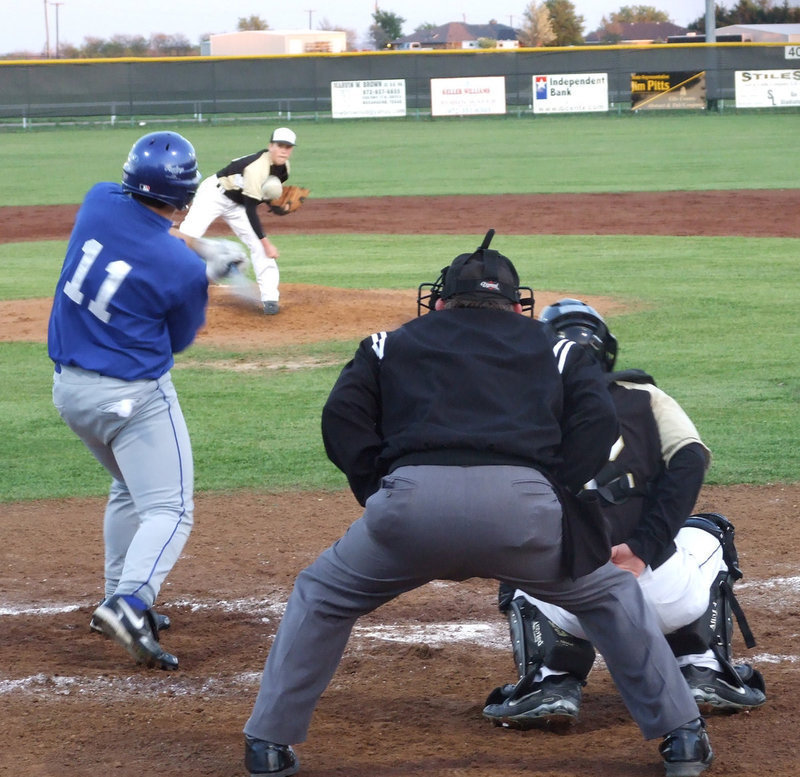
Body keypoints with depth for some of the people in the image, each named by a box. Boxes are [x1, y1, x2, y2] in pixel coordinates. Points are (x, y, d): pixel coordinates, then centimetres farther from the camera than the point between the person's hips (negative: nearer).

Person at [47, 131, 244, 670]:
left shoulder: (100, 201, -6)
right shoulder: (182, 270, -18)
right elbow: (180, 339, 0)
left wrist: (200, 251, 12)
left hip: (69, 387, 7)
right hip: (132, 396, -7)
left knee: (131, 490, 27)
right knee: (169, 510, -5)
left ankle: (119, 597, 28)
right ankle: (131, 604, -28)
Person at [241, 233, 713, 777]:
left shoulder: (392, 345, 31)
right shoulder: (557, 350, 30)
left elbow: (343, 419, 14)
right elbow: (599, 424, 12)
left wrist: (380, 498, 13)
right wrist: (564, 510, 12)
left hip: (412, 494, 0)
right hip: (523, 499, 0)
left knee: (320, 599, 26)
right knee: (612, 595, 26)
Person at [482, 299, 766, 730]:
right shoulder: (645, 398, 16)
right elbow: (689, 461, -1)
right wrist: (643, 547, -7)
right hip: (666, 599, 0)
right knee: (707, 534, 36)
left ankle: (552, 682, 10)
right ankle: (703, 672, 21)